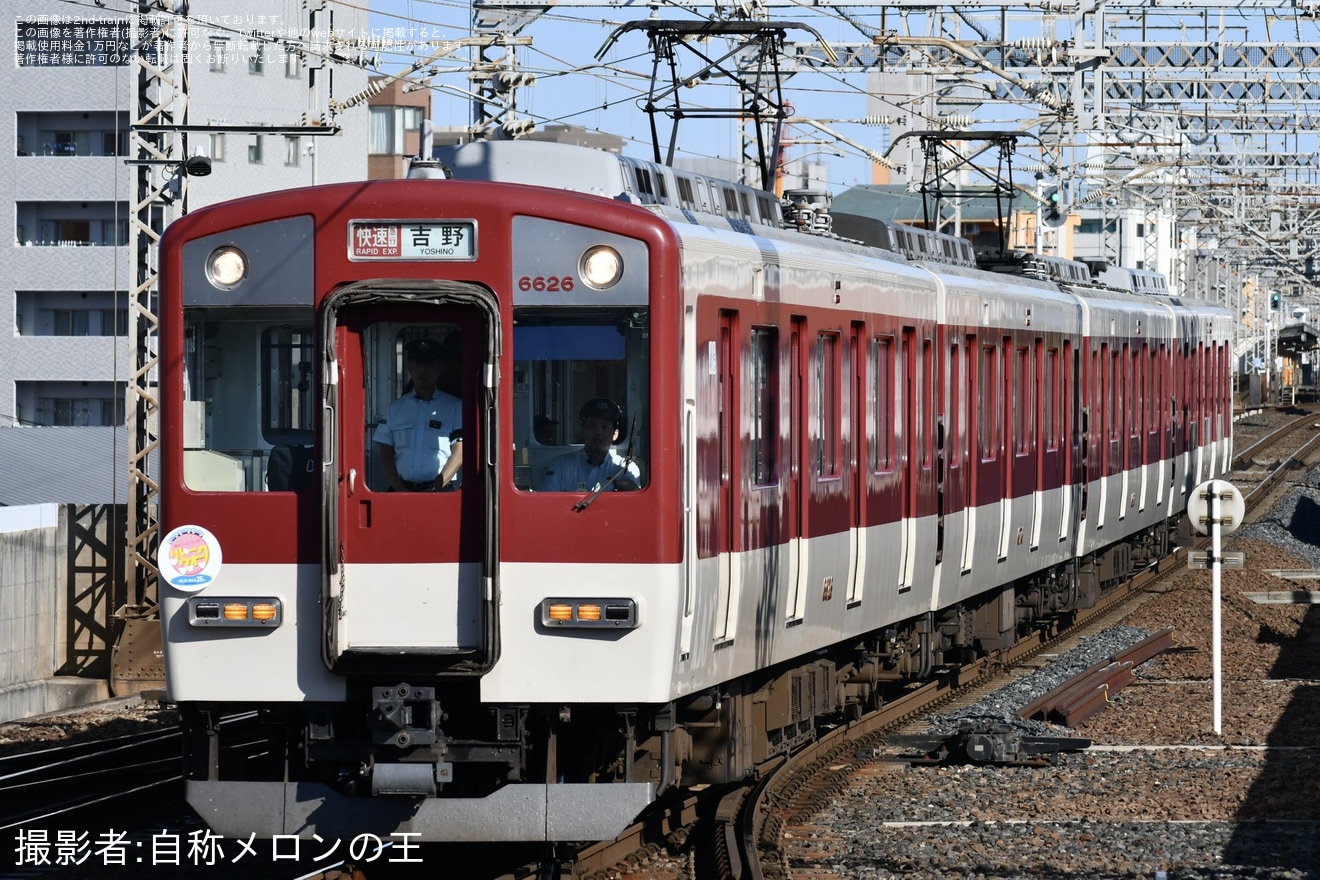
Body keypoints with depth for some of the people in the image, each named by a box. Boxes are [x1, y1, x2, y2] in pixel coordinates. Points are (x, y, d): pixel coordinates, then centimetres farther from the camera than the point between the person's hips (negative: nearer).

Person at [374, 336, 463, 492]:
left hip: (441, 491, -2)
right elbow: (385, 454, 12)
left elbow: (459, 453, 3)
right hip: (402, 489, 2)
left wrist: (435, 490, -8)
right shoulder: (396, 407, 16)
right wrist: (400, 490, -3)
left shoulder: (455, 407, 10)